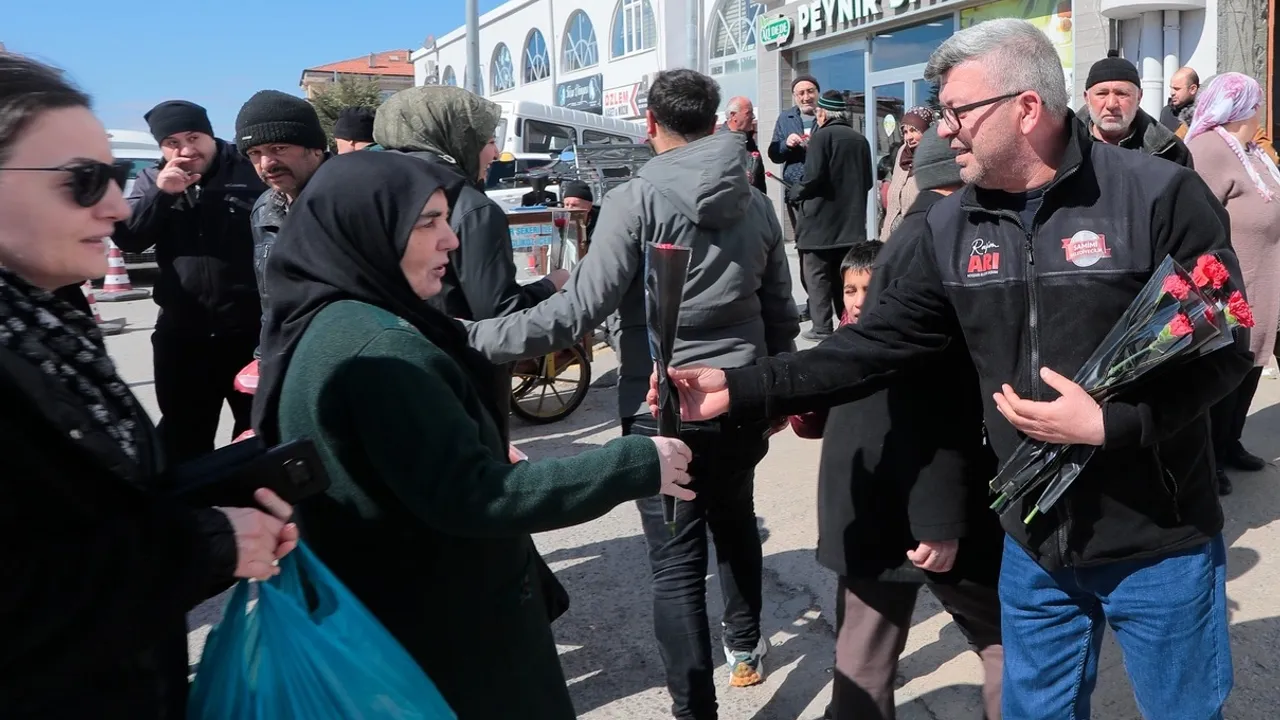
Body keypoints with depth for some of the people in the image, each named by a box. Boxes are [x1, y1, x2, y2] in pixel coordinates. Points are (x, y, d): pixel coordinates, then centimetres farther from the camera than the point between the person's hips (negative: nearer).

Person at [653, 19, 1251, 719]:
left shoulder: (1159, 196, -15)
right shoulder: (951, 227, -1)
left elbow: (1226, 346, -11)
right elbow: (878, 342, -3)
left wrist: (1111, 424, -25)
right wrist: (742, 389, -11)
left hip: (1159, 544, -3)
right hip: (1035, 545, 4)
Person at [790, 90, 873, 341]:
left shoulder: (822, 136, -10)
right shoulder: (860, 140, 9)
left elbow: (813, 177, -18)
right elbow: (867, 181, 12)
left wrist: (795, 193, -1)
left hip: (820, 219, -6)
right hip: (851, 221, 6)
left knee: (817, 273, 0)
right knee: (844, 274, 13)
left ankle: (822, 327, -2)